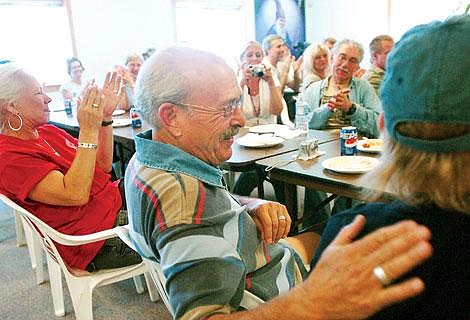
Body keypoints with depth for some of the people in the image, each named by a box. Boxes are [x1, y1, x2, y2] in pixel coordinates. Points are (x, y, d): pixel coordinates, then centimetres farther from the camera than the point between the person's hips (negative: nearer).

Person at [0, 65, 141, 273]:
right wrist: (88, 130, -28)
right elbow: (76, 194, -29)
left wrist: (105, 117, -4)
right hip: (98, 240, -8)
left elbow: (102, 166, 7)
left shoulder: (48, 131, 8)